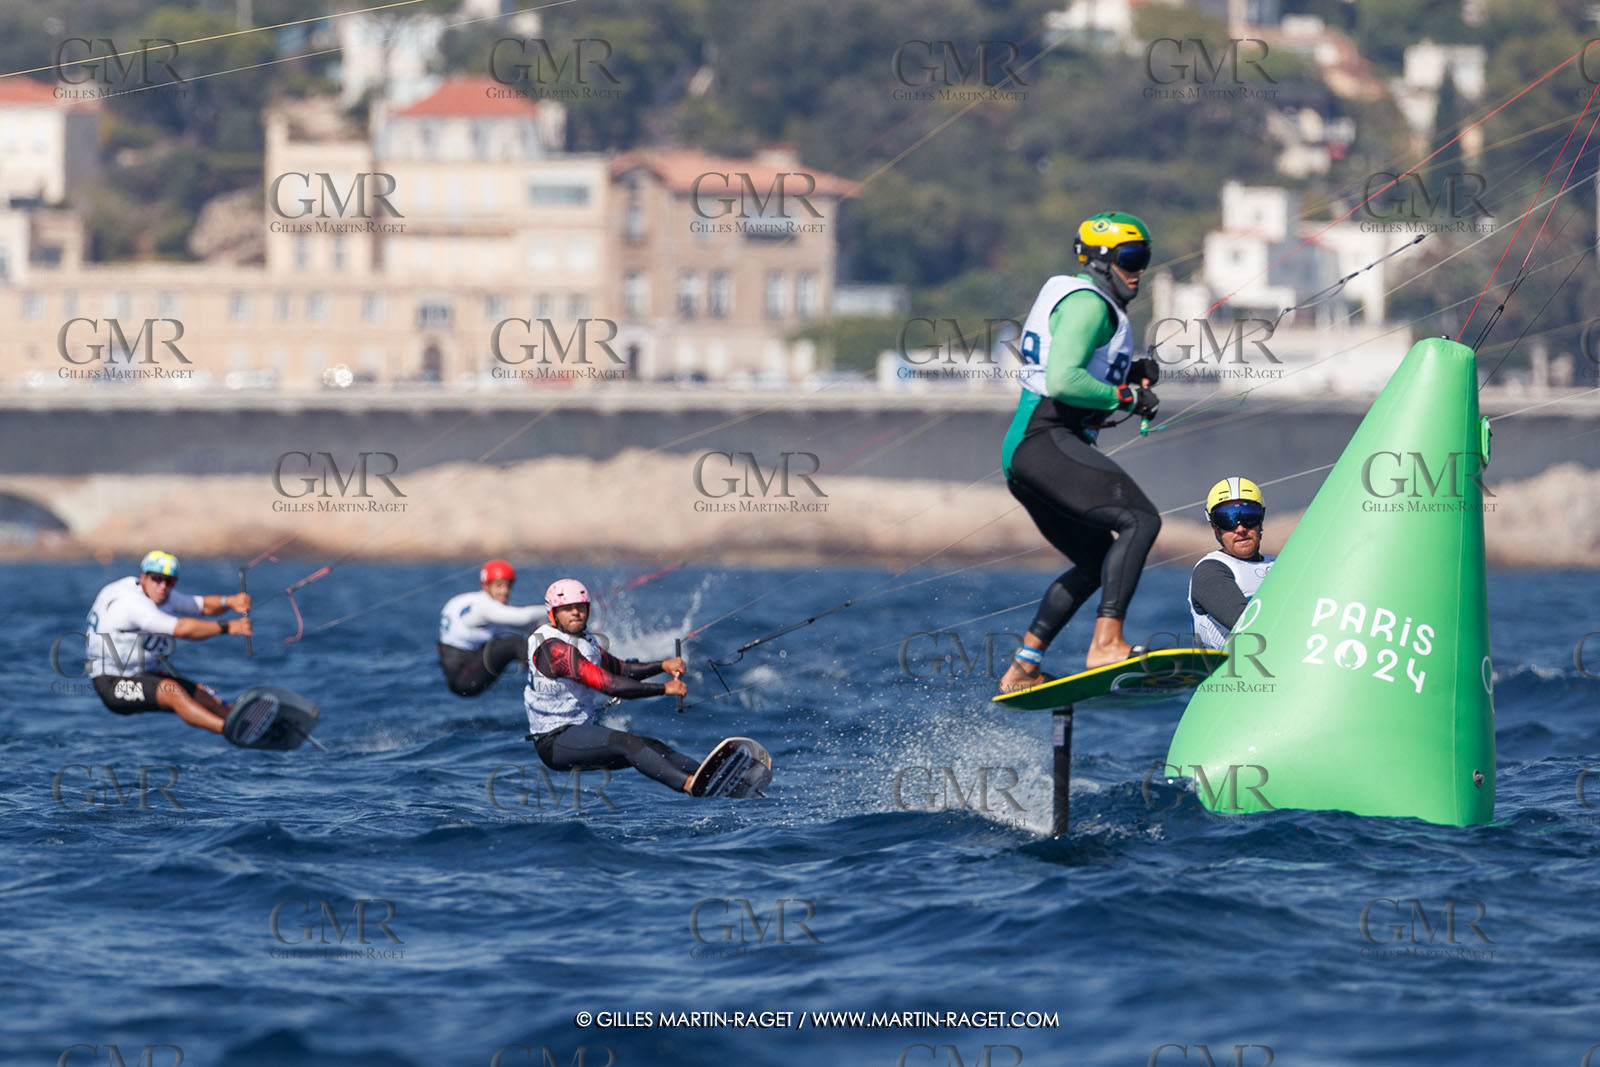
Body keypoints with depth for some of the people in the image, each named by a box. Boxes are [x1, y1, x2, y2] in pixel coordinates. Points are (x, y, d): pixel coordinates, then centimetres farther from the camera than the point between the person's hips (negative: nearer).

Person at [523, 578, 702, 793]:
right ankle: (690, 784, -49)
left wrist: (663, 665, 4)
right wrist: (663, 689, -22)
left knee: (653, 747, -2)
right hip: (554, 741, -10)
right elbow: (606, 683, -24)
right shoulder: (553, 648, -19)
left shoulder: (585, 641, 14)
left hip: (584, 729, 10)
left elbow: (620, 668, 22)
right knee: (625, 742, -30)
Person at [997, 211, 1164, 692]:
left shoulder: (1100, 307, 25)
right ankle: (1106, 643, -31)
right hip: (1047, 441, -11)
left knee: (1097, 562, 20)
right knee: (1140, 520, -22)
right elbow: (1062, 381, -21)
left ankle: (1023, 668, 19)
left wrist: (1134, 373, 15)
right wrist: (1128, 397, -12)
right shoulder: (1088, 304, -9)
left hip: (1023, 451, 11)